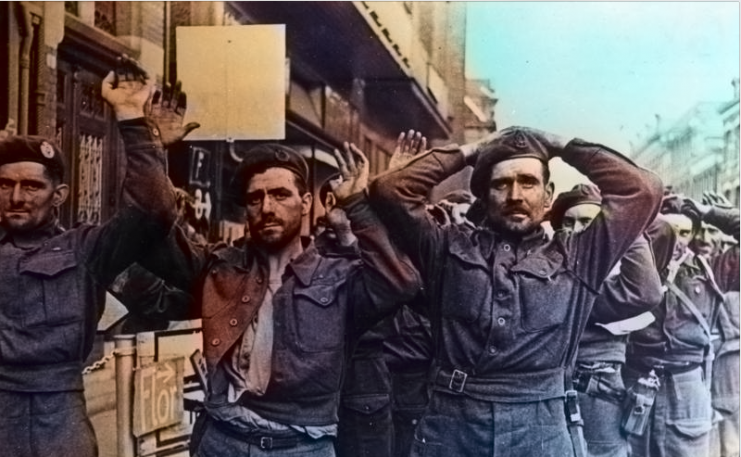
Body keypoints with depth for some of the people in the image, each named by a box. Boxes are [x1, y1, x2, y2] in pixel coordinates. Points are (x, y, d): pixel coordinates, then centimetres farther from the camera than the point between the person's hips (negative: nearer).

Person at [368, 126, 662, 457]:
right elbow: (389, 189, 6)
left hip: (539, 430, 0)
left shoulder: (575, 257, 10)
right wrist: (466, 153, 11)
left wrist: (566, 148, 12)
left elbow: (643, 190, 6)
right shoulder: (450, 248, 11)